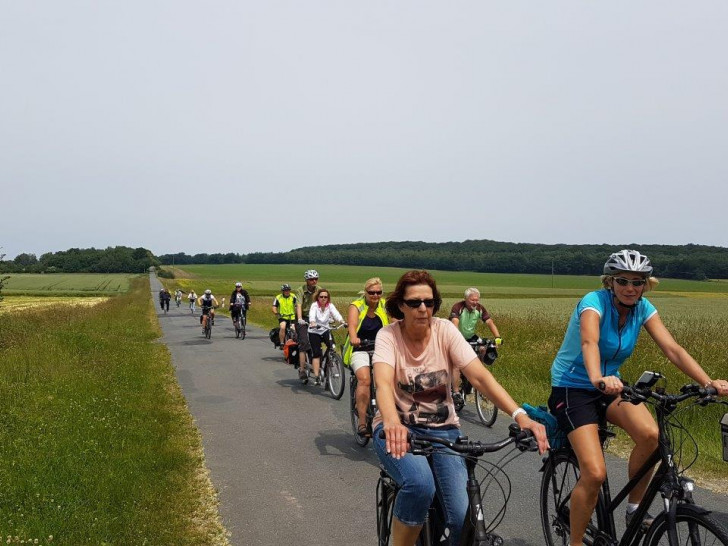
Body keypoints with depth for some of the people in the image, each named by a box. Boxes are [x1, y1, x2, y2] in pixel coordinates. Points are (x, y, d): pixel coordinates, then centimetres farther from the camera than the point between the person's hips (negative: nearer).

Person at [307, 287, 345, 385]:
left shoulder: (330, 305, -5)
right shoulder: (314, 305, -12)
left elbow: (336, 313, -22)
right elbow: (312, 315, -31)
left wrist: (342, 321, -42)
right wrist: (313, 323, -53)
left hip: (325, 330, 2)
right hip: (314, 331, -2)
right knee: (316, 353, -9)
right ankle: (316, 376, -8)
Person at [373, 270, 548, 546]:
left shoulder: (445, 330, -8)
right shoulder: (388, 335, -12)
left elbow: (480, 376, -18)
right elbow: (383, 384, -29)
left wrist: (520, 415, -33)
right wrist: (392, 424, -51)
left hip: (442, 429, 2)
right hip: (398, 428, -2)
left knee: (463, 519, -17)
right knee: (420, 484, -34)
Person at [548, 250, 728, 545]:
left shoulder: (643, 308, -4)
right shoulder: (594, 302, -22)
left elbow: (673, 349, -14)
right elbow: (589, 343, -43)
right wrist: (598, 378, -63)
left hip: (609, 384, 6)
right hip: (572, 388, -5)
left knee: (650, 434, -25)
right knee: (595, 473, -20)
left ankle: (634, 510, -1)